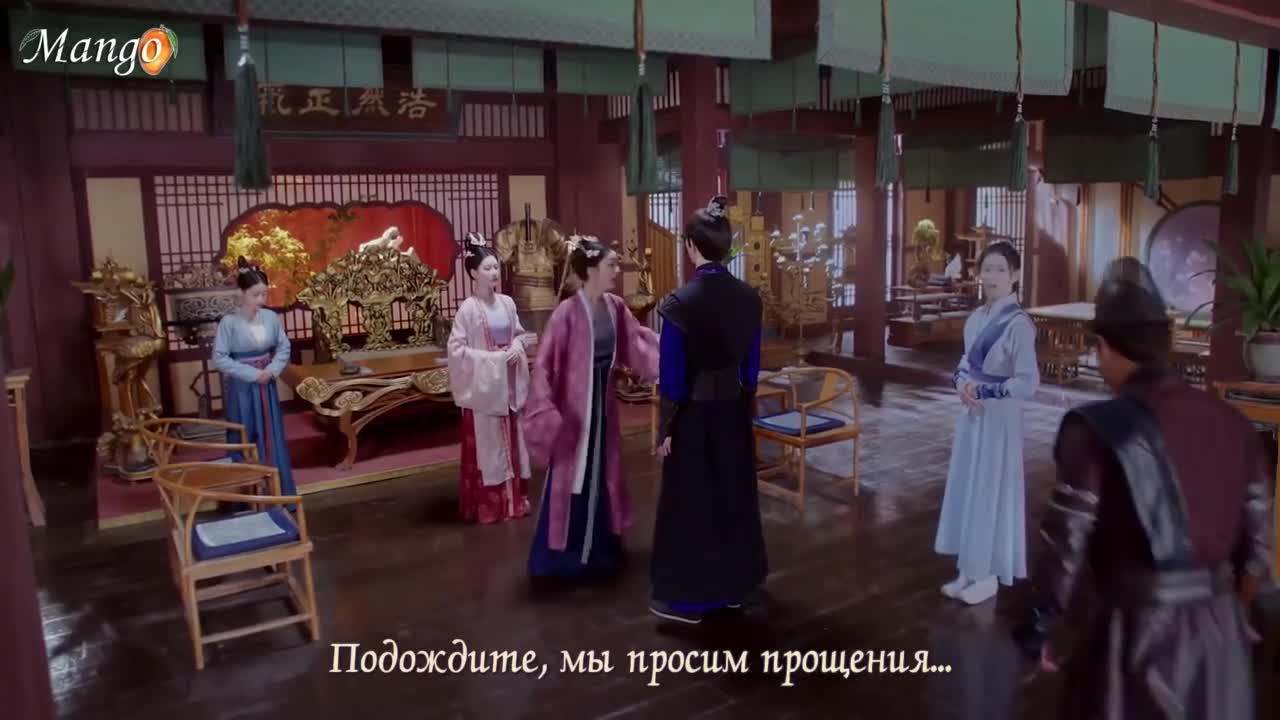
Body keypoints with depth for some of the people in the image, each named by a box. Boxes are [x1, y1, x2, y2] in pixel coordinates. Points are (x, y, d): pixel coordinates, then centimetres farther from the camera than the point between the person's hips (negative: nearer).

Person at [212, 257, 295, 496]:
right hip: (241, 389, -4)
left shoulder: (271, 317, -2)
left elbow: (284, 347, 7)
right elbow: (220, 359, -15)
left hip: (267, 386, 4)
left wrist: (272, 369, -10)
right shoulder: (229, 322, -14)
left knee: (272, 440, 10)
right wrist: (252, 374, -18)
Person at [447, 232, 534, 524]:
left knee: (511, 442, 13)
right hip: (483, 384, -6)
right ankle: (488, 506, 13)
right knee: (486, 445, 2)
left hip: (508, 382, 6)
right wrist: (493, 357, -18)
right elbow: (455, 349, -15)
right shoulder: (468, 308, -13)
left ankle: (513, 500, 25)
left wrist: (516, 347, -7)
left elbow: (519, 334, 16)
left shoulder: (507, 302, 3)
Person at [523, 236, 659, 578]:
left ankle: (599, 551, 32)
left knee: (603, 475, 16)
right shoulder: (567, 313, -20)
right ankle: (560, 556, 20)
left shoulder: (615, 307, -2)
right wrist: (545, 411, -24)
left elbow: (637, 344, 9)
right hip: (574, 406, -7)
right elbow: (544, 364, -20)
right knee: (571, 479, 4)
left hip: (603, 403, 7)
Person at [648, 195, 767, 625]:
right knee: (734, 495, 17)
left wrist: (664, 429, -6)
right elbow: (751, 365, 6)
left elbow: (671, 377, -15)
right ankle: (733, 586, 31)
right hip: (734, 409, 5)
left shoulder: (680, 303, -19)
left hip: (695, 414, -5)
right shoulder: (749, 297, -2)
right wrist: (745, 408, 17)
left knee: (690, 501, 6)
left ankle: (687, 598, 16)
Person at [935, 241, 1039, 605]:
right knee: (966, 490, 13)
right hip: (971, 416, 8)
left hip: (999, 419, -8)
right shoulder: (975, 318, 6)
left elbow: (1028, 383, -21)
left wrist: (982, 391, -17)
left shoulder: (1018, 324, -17)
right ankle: (969, 571, 26)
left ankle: (988, 576, 18)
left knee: (991, 492, 3)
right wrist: (961, 383, -4)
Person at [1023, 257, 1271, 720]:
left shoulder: (1097, 431, -18)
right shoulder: (1233, 423, 0)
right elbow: (1257, 546, 7)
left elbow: (1066, 552, -16)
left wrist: (1052, 636, 0)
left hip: (1135, 633, -5)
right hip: (1220, 635, 5)